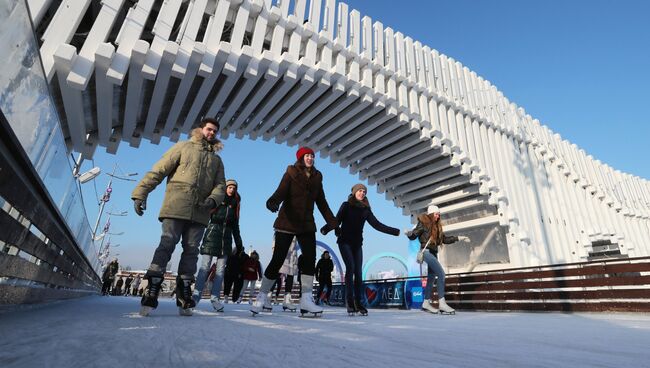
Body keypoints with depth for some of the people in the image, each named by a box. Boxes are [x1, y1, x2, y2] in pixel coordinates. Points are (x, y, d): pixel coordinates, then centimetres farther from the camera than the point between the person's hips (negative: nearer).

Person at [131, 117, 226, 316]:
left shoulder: (217, 160, 23)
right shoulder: (183, 147, 12)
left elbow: (220, 185, 12)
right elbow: (158, 171, 5)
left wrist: (212, 199, -10)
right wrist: (141, 193, -5)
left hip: (200, 211, 3)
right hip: (176, 206, -3)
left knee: (191, 250, 1)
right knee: (167, 244, -9)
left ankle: (184, 297, 6)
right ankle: (151, 294, -5)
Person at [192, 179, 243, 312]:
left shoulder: (235, 205, 17)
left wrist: (239, 244, 17)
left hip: (226, 237, 3)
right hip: (212, 234, -3)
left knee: (220, 269, -2)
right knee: (205, 266, -7)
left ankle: (215, 297, 1)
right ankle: (196, 294, -1)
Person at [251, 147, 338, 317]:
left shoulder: (316, 178, 11)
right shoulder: (291, 174, -2)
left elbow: (322, 203, 12)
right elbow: (280, 192, -16)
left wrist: (333, 223, 7)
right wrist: (272, 202, -39)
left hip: (307, 224, 5)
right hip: (287, 223, -4)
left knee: (310, 258, -6)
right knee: (278, 259, -4)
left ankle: (306, 299, 0)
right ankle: (261, 297, 11)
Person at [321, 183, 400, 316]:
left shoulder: (366, 209, 8)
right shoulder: (346, 205, -1)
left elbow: (377, 225, 2)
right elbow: (336, 220, -13)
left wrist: (397, 231, -6)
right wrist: (325, 229, -33)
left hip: (357, 244, 4)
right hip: (345, 242, -3)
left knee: (358, 272, -2)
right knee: (350, 267, -17)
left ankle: (359, 303, 2)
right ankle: (350, 302, -12)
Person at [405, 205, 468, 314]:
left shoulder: (437, 226, 16)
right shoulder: (423, 223, -6)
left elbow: (445, 239, 21)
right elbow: (413, 235, -9)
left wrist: (458, 238, 20)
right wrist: (408, 233, -31)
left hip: (433, 253, 8)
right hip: (427, 252, -8)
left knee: (431, 278, 11)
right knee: (441, 274, -17)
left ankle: (426, 303, 21)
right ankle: (442, 303, -14)